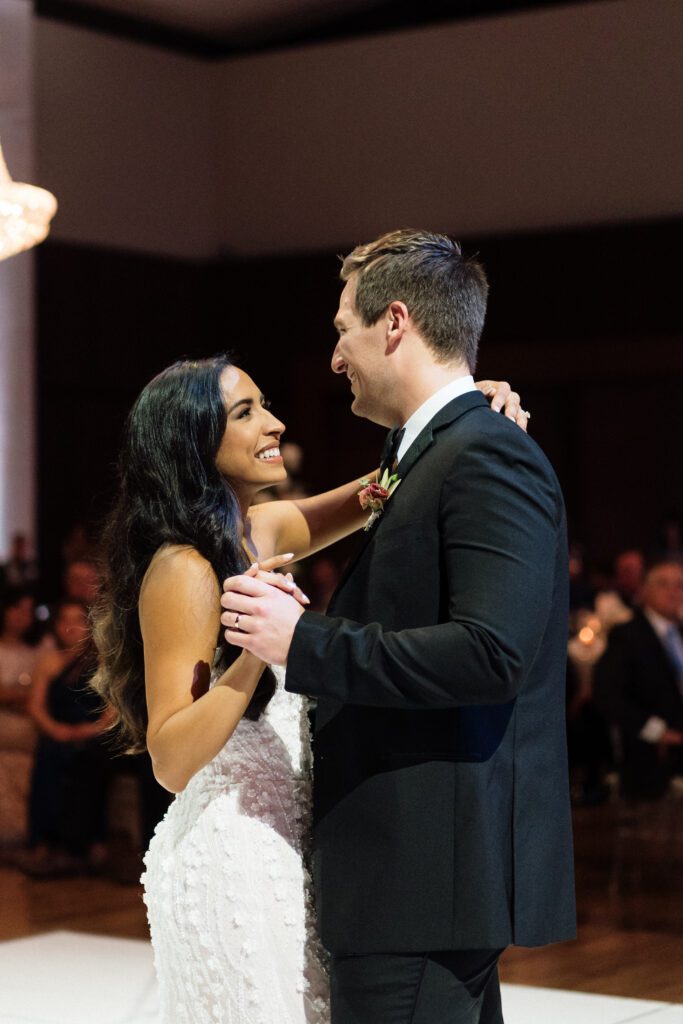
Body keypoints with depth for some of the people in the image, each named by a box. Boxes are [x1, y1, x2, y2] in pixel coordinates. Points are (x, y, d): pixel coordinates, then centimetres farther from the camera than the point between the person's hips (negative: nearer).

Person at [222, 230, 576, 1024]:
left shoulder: (488, 457, -14)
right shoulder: (434, 457, 17)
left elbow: (491, 652, -25)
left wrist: (305, 641, -20)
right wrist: (393, 523, 10)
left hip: (430, 872, -11)